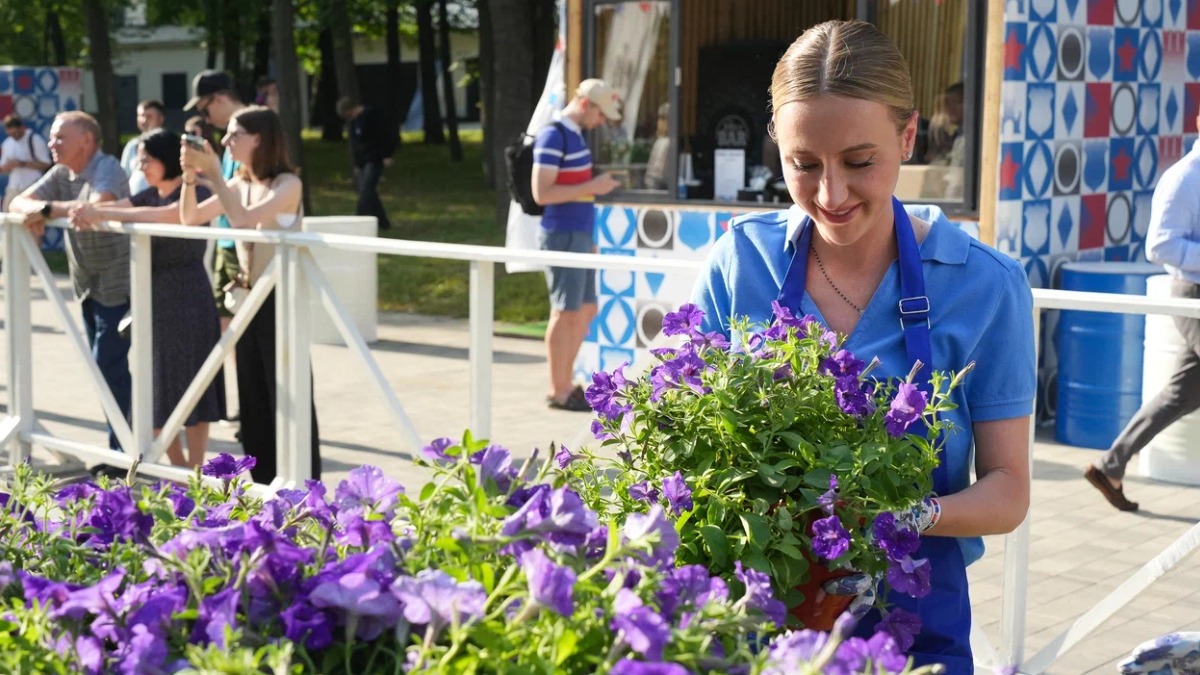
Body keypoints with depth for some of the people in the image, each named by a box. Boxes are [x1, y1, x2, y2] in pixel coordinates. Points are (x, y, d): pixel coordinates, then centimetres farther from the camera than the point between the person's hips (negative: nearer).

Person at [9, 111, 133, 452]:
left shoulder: (107, 169, -16)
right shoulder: (61, 173, 8)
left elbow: (95, 208, -34)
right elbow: (19, 202, 6)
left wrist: (46, 209, -23)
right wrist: (36, 211, -18)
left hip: (118, 284, -8)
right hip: (88, 285, 8)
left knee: (109, 366, -9)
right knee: (106, 367, 13)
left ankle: (124, 449, -2)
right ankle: (123, 443, 22)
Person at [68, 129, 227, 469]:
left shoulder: (196, 193, -11)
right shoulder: (151, 195, 13)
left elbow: (163, 216, -29)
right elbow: (116, 207, 0)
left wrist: (99, 214, -31)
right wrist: (85, 211, -23)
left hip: (187, 301, -8)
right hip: (153, 301, 8)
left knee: (190, 388, -2)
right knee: (156, 389, 10)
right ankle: (178, 470, 22)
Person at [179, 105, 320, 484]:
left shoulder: (287, 184, -13)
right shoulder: (238, 185, 9)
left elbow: (243, 219, -26)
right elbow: (190, 218, 7)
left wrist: (213, 174, -23)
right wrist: (190, 176, -8)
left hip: (280, 300, -8)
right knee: (253, 396, 11)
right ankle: (265, 486, 21)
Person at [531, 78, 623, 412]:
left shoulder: (575, 135, 14)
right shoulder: (553, 137, -14)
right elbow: (542, 192, -20)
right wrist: (592, 187, -20)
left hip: (579, 236, 9)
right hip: (563, 236, -9)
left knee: (585, 311, 13)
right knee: (566, 312, -3)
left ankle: (565, 382, 22)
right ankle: (558, 392, 5)